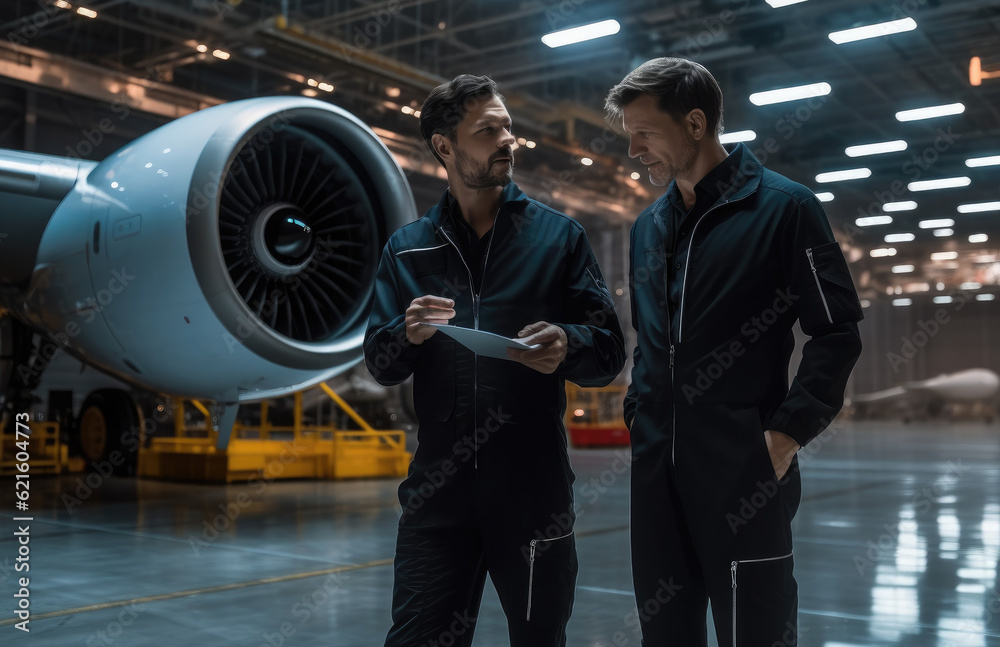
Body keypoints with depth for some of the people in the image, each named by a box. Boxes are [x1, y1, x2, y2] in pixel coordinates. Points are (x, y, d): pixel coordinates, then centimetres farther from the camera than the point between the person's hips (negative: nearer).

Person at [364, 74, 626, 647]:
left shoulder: (558, 235, 4)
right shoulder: (408, 249, 9)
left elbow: (610, 352, 1)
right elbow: (379, 364, 8)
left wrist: (567, 346, -21)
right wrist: (409, 333, -14)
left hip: (535, 493, 0)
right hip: (438, 493, 1)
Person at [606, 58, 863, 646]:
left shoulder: (784, 207, -5)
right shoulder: (648, 227, 14)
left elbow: (838, 332, -7)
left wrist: (787, 435, -13)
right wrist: (639, 417, 12)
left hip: (745, 472, -6)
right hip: (656, 470, 6)